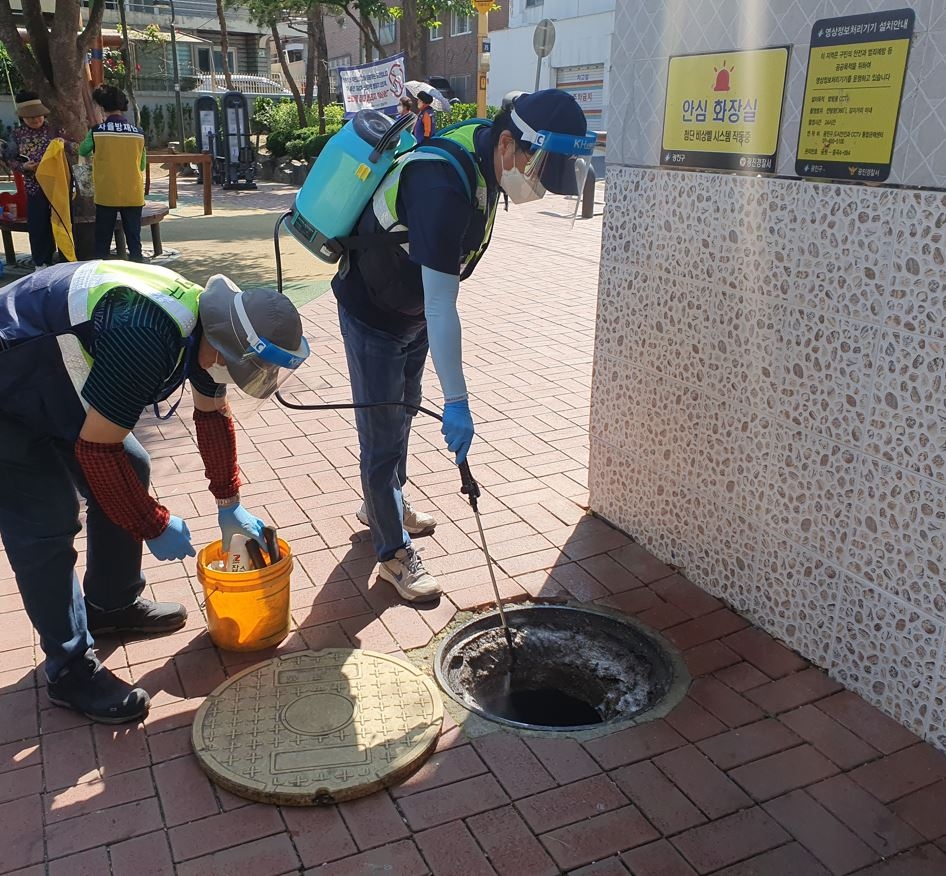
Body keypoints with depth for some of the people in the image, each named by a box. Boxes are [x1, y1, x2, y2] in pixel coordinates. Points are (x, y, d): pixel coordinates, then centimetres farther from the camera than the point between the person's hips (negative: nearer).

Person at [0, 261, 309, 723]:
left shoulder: (207, 319, -7)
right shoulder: (147, 339, -36)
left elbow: (213, 415, 8)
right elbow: (96, 450, -28)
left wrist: (229, 504, 12)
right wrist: (155, 526, -17)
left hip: (54, 384, 9)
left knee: (130, 472, 11)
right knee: (47, 525, -10)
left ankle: (112, 605, 28)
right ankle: (70, 669, 4)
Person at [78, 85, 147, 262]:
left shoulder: (97, 131, -6)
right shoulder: (138, 133, -3)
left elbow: (82, 151, 12)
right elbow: (142, 165, 7)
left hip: (105, 195, -1)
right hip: (133, 195, 1)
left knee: (102, 242, 8)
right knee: (134, 240, 6)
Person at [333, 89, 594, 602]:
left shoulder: (485, 153, -10)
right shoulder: (444, 188, -37)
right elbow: (441, 307, -39)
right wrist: (456, 402, -38)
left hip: (414, 313, 9)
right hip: (373, 315, -9)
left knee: (403, 415, 22)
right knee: (383, 434, -1)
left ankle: (382, 504, 44)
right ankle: (394, 553, 14)